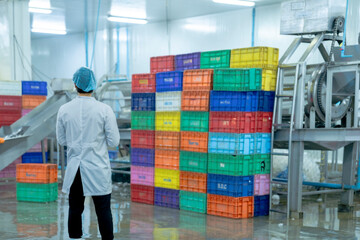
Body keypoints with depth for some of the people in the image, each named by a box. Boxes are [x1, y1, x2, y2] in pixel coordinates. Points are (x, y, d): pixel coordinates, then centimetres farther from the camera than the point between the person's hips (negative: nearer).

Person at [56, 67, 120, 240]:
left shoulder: (64, 110, -4)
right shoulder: (104, 110, -11)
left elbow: (61, 140, 6)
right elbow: (114, 142, -7)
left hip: (74, 169, 2)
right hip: (98, 169, -2)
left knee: (75, 210, 12)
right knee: (103, 211, 6)